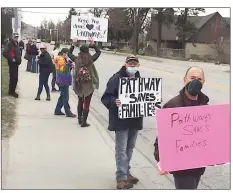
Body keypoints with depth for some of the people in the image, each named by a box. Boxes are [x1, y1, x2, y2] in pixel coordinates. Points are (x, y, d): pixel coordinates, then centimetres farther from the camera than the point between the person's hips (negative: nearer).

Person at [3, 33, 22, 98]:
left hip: (16, 63, 9)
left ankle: (12, 91, 23)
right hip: (12, 63, -9)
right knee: (13, 77, -8)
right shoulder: (9, 44, -14)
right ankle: (11, 91, 2)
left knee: (15, 78, 13)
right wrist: (11, 59, -21)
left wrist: (19, 58, 13)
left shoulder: (16, 44, 14)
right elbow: (5, 53, -23)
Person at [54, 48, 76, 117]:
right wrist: (68, 62, -29)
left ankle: (57, 111, 21)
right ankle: (68, 112, -3)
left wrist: (70, 65, 5)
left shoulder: (63, 59, 18)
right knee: (65, 97, -6)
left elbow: (67, 69, 22)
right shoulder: (61, 59, -14)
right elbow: (64, 69, -25)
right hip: (63, 81, -11)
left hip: (64, 81, 11)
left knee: (62, 96, 16)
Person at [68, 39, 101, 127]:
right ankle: (84, 122, 9)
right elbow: (99, 52, 6)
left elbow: (69, 54, 13)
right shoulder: (91, 59, -11)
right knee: (87, 103, 6)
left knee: (80, 101, 23)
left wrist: (73, 45, 20)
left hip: (79, 84, 3)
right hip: (89, 85, -3)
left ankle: (80, 119, 35)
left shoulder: (76, 59, -7)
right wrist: (93, 45, 15)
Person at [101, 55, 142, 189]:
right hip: (121, 120, -7)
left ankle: (126, 172, 32)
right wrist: (114, 102, -34)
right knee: (121, 149, -3)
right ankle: (121, 177, 4)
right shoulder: (116, 79, -12)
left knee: (130, 148, 17)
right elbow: (106, 98, -15)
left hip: (135, 120, 7)